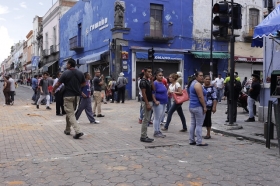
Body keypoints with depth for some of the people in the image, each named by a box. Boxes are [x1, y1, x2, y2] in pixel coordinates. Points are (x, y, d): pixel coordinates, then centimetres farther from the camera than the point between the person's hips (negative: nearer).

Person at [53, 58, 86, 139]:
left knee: (70, 114, -4)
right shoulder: (80, 73, 4)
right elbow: (84, 84, 14)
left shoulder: (66, 73, -10)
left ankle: (78, 131, -17)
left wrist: (53, 91, 10)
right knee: (71, 112, 20)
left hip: (68, 96, -5)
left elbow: (57, 84, -8)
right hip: (77, 96, 6)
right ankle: (67, 130, 30)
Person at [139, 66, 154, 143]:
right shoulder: (143, 81, -15)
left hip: (149, 101, 10)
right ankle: (143, 137, 1)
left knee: (147, 120, 12)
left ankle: (144, 136, 18)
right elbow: (143, 93, -19)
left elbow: (153, 89, 8)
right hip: (146, 102, -10)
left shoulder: (148, 81, 14)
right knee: (146, 120, -5)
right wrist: (147, 104, -22)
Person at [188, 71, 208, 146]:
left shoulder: (192, 83, 16)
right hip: (198, 107, -10)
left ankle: (191, 140, 17)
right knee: (199, 125, -5)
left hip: (191, 106, 10)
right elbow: (200, 97, -21)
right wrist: (204, 106, -17)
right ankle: (199, 142, -1)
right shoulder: (198, 84, -15)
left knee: (193, 124, 12)